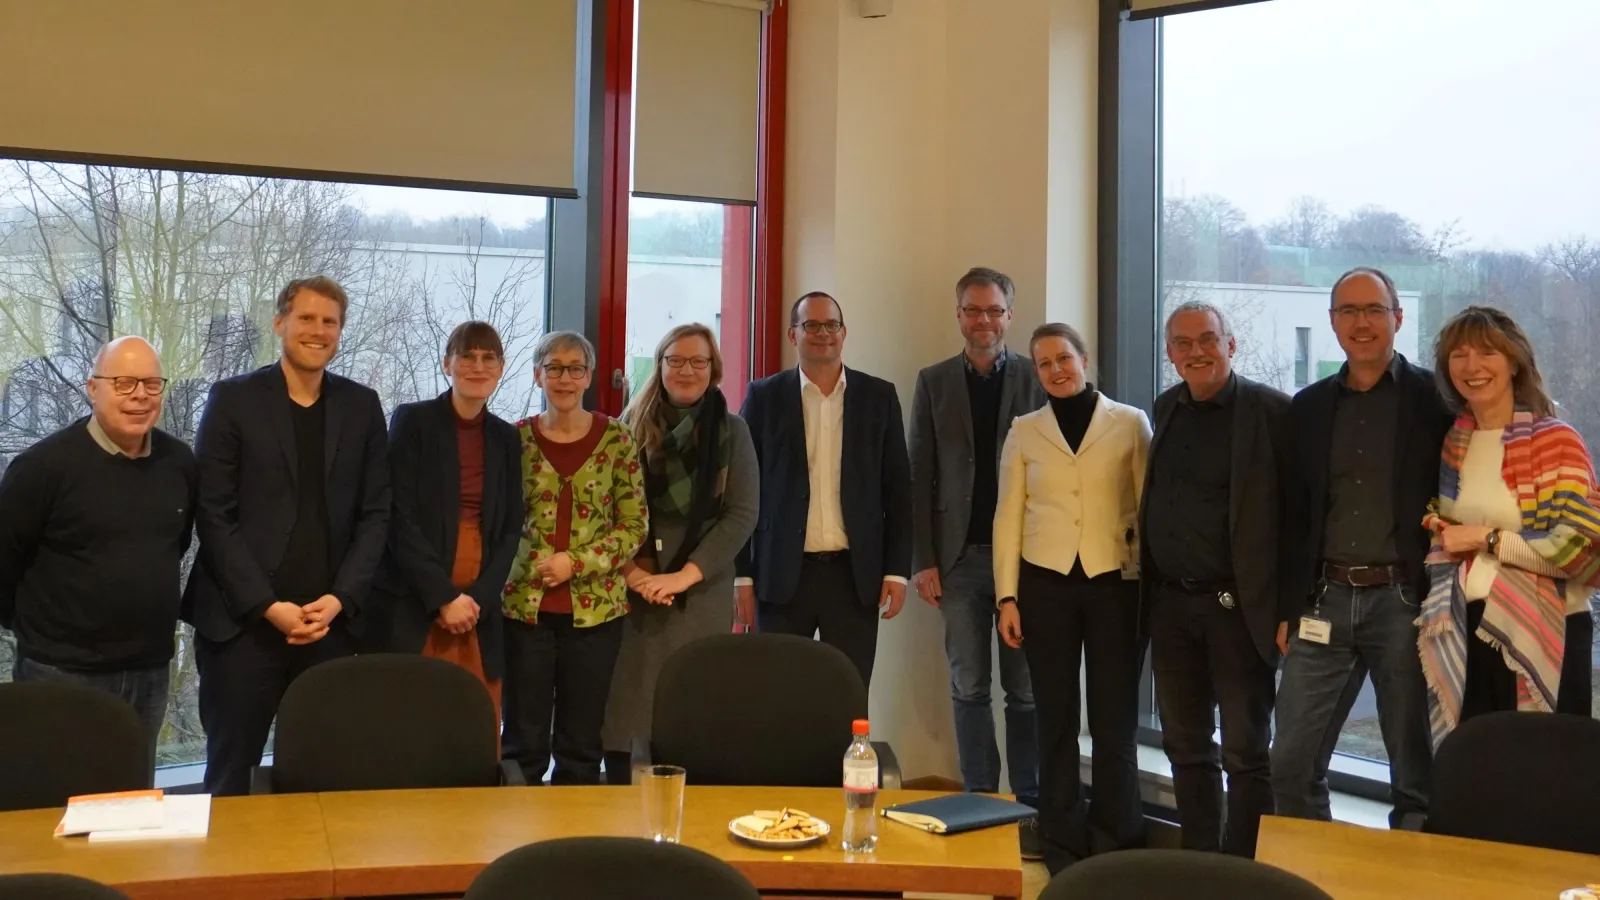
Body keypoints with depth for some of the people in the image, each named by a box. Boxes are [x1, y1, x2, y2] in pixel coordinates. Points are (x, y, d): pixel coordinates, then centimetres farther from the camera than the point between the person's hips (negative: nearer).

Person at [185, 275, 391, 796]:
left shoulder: (362, 406, 10)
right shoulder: (233, 399, 1)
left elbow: (375, 514, 8)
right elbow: (213, 515, -3)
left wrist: (340, 599, -5)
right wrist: (267, 605, -11)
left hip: (330, 620, 2)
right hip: (242, 620, -2)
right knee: (230, 772, 4)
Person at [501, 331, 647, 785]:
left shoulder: (617, 440, 1)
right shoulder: (516, 438, 4)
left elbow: (635, 525, 0)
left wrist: (577, 563, -11)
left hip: (594, 607, 0)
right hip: (524, 604, 1)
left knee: (582, 741, 7)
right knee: (523, 740, 5)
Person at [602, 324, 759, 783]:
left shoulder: (731, 431, 5)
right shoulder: (631, 428, 7)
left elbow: (742, 515, -1)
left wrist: (685, 575, -10)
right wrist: (631, 572, -11)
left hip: (702, 593, -1)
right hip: (631, 589, 1)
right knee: (626, 704, 0)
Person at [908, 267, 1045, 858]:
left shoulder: (1037, 380, 2)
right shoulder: (933, 383, 7)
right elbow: (920, 477, 4)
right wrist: (923, 560, -2)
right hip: (960, 558, 1)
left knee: (1025, 690, 5)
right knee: (970, 688, 7)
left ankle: (1029, 808, 13)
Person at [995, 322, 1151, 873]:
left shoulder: (1131, 424, 2)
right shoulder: (1024, 432, 7)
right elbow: (1008, 518, 7)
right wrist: (1007, 597, 2)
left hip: (1115, 584, -1)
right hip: (1046, 585, 2)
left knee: (1114, 724, 2)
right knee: (1056, 722, 7)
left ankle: (1116, 853, 15)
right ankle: (1063, 852, 19)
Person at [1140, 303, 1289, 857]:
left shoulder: (1271, 411, -9)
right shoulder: (1166, 408, 10)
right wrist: (1148, 587, 12)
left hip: (1238, 606, -6)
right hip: (1170, 603, 6)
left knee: (1246, 753, 2)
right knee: (1185, 747, 14)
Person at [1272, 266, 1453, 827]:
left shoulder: (1432, 400, 0)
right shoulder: (1310, 406, 12)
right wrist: (1290, 607, 9)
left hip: (1402, 599, -4)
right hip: (1325, 601, 4)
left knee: (1416, 770, 5)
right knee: (1291, 764, 4)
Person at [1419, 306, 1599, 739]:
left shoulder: (1555, 440, -7)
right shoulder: (1453, 442, 10)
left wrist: (1488, 539, -12)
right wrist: (1442, 530, 7)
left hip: (1543, 634, -5)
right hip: (1464, 632, 5)